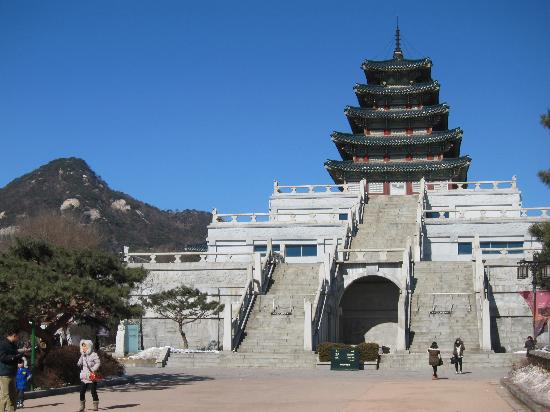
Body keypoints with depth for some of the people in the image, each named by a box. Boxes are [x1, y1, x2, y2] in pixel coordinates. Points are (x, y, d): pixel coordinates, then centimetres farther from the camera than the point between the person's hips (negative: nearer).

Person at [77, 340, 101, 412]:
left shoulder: (93, 355, -10)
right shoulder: (83, 355, 10)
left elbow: (98, 363, -17)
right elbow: (80, 363, 18)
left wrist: (93, 369, -26)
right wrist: (78, 364, -4)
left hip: (92, 377, -6)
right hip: (84, 377, 6)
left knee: (93, 392, -2)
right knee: (82, 392, 4)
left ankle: (96, 406, 10)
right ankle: (82, 406, 17)